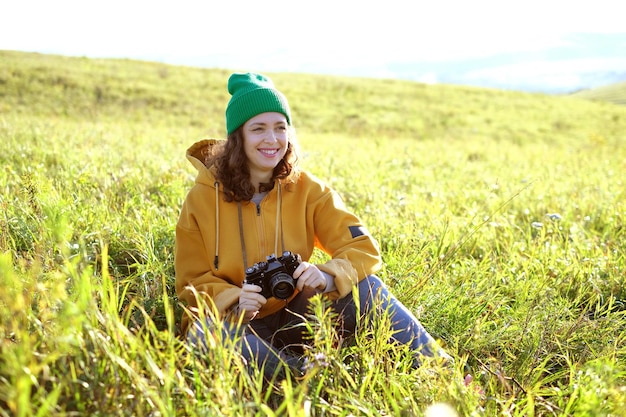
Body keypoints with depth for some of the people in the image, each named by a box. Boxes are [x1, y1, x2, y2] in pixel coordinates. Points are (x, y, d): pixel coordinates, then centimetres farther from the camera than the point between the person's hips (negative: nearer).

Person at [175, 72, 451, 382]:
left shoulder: (307, 189, -5)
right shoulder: (203, 198, -8)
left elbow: (363, 248, -9)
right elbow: (193, 280, -4)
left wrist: (329, 276, -30)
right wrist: (233, 300, -25)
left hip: (295, 316, 2)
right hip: (238, 322, -1)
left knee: (364, 285, -22)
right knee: (204, 332, -35)